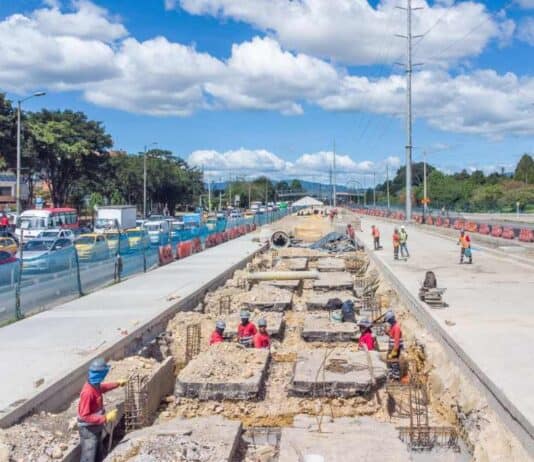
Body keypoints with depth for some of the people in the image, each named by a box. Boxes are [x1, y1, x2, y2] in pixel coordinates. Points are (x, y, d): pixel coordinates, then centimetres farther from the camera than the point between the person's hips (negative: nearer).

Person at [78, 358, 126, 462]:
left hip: (96, 428, 10)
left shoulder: (95, 385, -3)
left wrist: (118, 383, 29)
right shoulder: (88, 392, -31)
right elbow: (84, 416, -30)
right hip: (89, 430, -9)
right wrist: (105, 418, -31)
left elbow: (102, 388, 24)